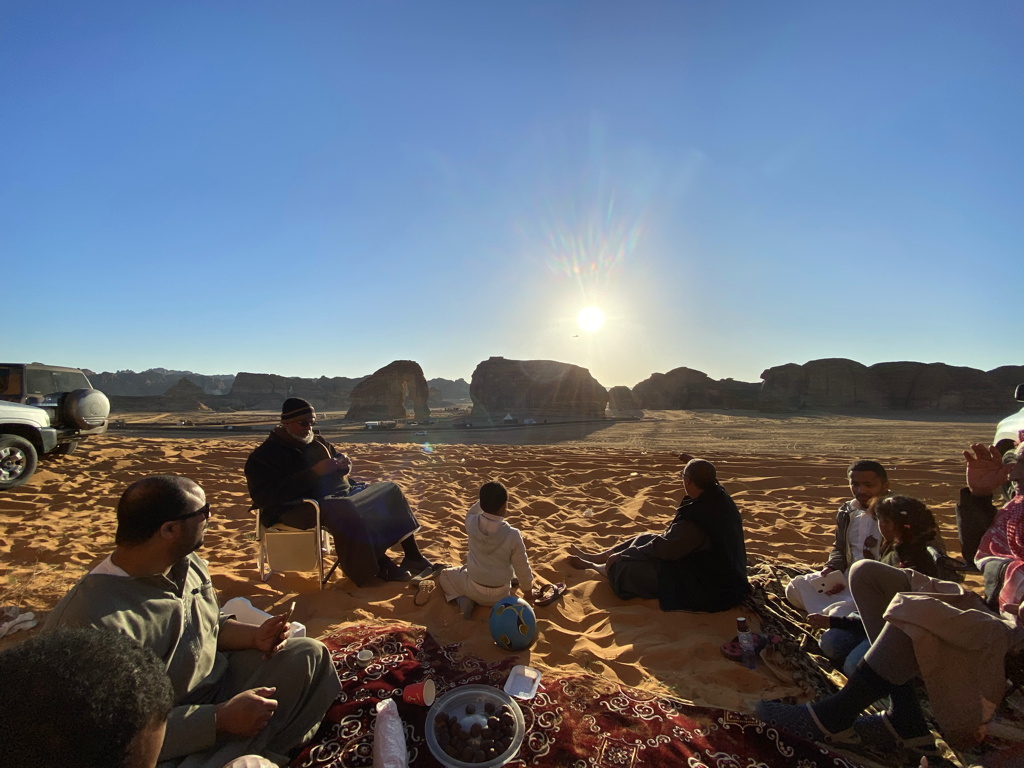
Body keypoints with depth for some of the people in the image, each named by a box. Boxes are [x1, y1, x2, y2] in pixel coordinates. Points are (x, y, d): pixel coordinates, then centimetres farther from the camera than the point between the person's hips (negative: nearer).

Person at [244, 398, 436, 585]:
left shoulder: (318, 442, 18)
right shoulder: (264, 456, -4)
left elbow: (337, 458, 32)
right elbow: (268, 495, -18)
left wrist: (343, 464, 3)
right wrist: (315, 472, -24)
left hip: (340, 495, 8)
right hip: (300, 507, -8)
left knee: (390, 491, -2)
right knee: (344, 508, -39)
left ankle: (413, 557, -3)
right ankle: (377, 568, -27)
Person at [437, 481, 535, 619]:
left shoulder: (472, 523, -21)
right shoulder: (513, 535, -28)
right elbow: (522, 568, -13)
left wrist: (487, 499, 1)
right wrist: (528, 589, 4)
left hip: (474, 587, -1)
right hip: (500, 594, 1)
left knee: (443, 575, 26)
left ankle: (464, 599, 1)